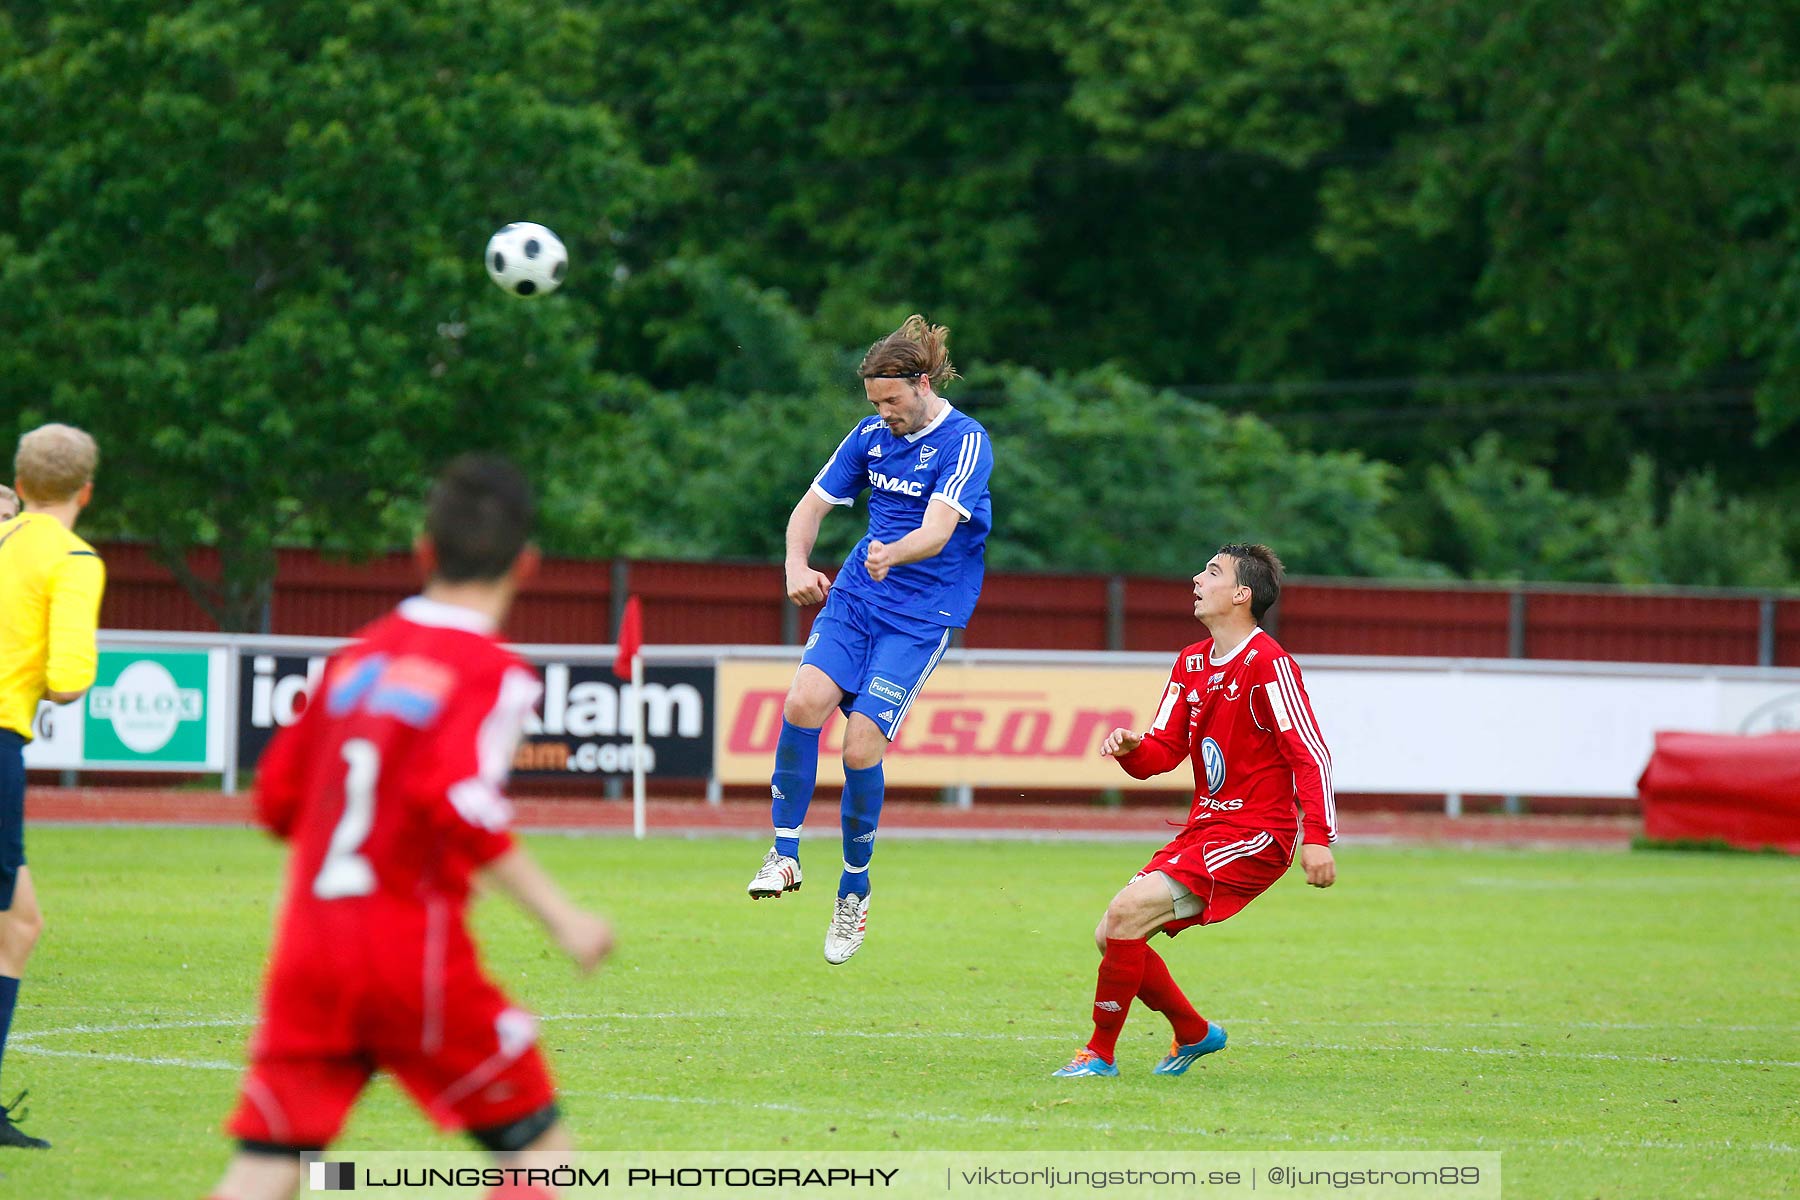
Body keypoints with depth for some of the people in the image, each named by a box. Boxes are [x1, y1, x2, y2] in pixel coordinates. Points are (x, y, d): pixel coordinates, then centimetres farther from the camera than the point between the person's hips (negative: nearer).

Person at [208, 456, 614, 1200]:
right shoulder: (491, 673, -6)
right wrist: (561, 917, -18)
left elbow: (277, 801, 17)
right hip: (414, 956, -5)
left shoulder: (358, 657, 13)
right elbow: (463, 807, -21)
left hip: (310, 944, 6)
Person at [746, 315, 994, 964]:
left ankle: (855, 887, 8)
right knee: (804, 700, -22)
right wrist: (797, 566, -8)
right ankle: (785, 854, -12)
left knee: (861, 746, -13)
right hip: (854, 596, 5)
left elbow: (939, 530, -24)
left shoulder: (965, 441, -11)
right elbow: (813, 505, 12)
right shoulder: (871, 435, 7)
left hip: (921, 614, -5)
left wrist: (893, 556, -46)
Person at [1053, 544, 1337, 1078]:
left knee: (1126, 913, -22)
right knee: (1112, 936, 4)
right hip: (1203, 829, 9)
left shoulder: (1268, 663, -13)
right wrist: (1131, 748, -11)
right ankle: (1194, 1034, 24)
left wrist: (1318, 838, -26)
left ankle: (1099, 1054, -11)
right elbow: (1163, 753, 13)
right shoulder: (1192, 662, 13)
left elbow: (1311, 754, -17)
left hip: (1255, 835, -9)